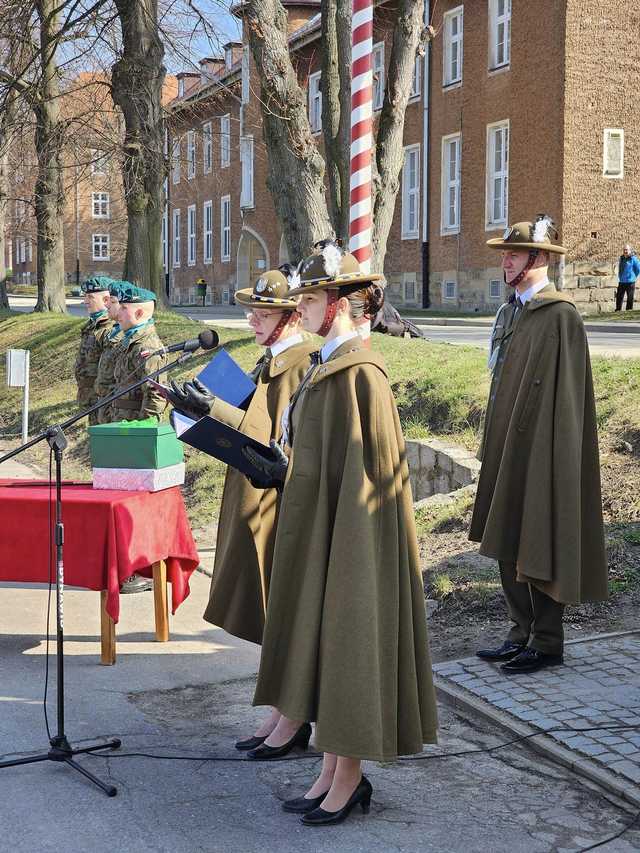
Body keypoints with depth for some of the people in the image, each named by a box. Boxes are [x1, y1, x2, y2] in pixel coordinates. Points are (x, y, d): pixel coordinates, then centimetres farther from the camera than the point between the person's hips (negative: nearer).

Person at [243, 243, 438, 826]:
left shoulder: (359, 373, -18)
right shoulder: (327, 366, 11)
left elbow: (369, 468, -19)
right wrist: (279, 469, 9)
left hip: (347, 533, -10)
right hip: (316, 528, 10)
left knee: (344, 638, 0)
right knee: (318, 640, 13)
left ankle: (350, 779, 15)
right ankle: (332, 772, 24)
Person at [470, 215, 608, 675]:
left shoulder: (560, 316, -14)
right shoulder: (513, 310, 12)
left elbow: (565, 396, -17)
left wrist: (547, 456, -19)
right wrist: (494, 445, 16)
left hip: (540, 449, -9)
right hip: (508, 447, 9)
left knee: (538, 547, -1)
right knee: (508, 544, 12)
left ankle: (548, 643, 11)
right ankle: (523, 634, 24)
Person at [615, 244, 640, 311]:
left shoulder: (633, 259, -9)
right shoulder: (621, 258, 12)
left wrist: (634, 276, -1)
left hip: (630, 282, -6)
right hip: (621, 282, 6)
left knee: (630, 298, 0)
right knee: (619, 297, 7)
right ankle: (618, 310, 14)